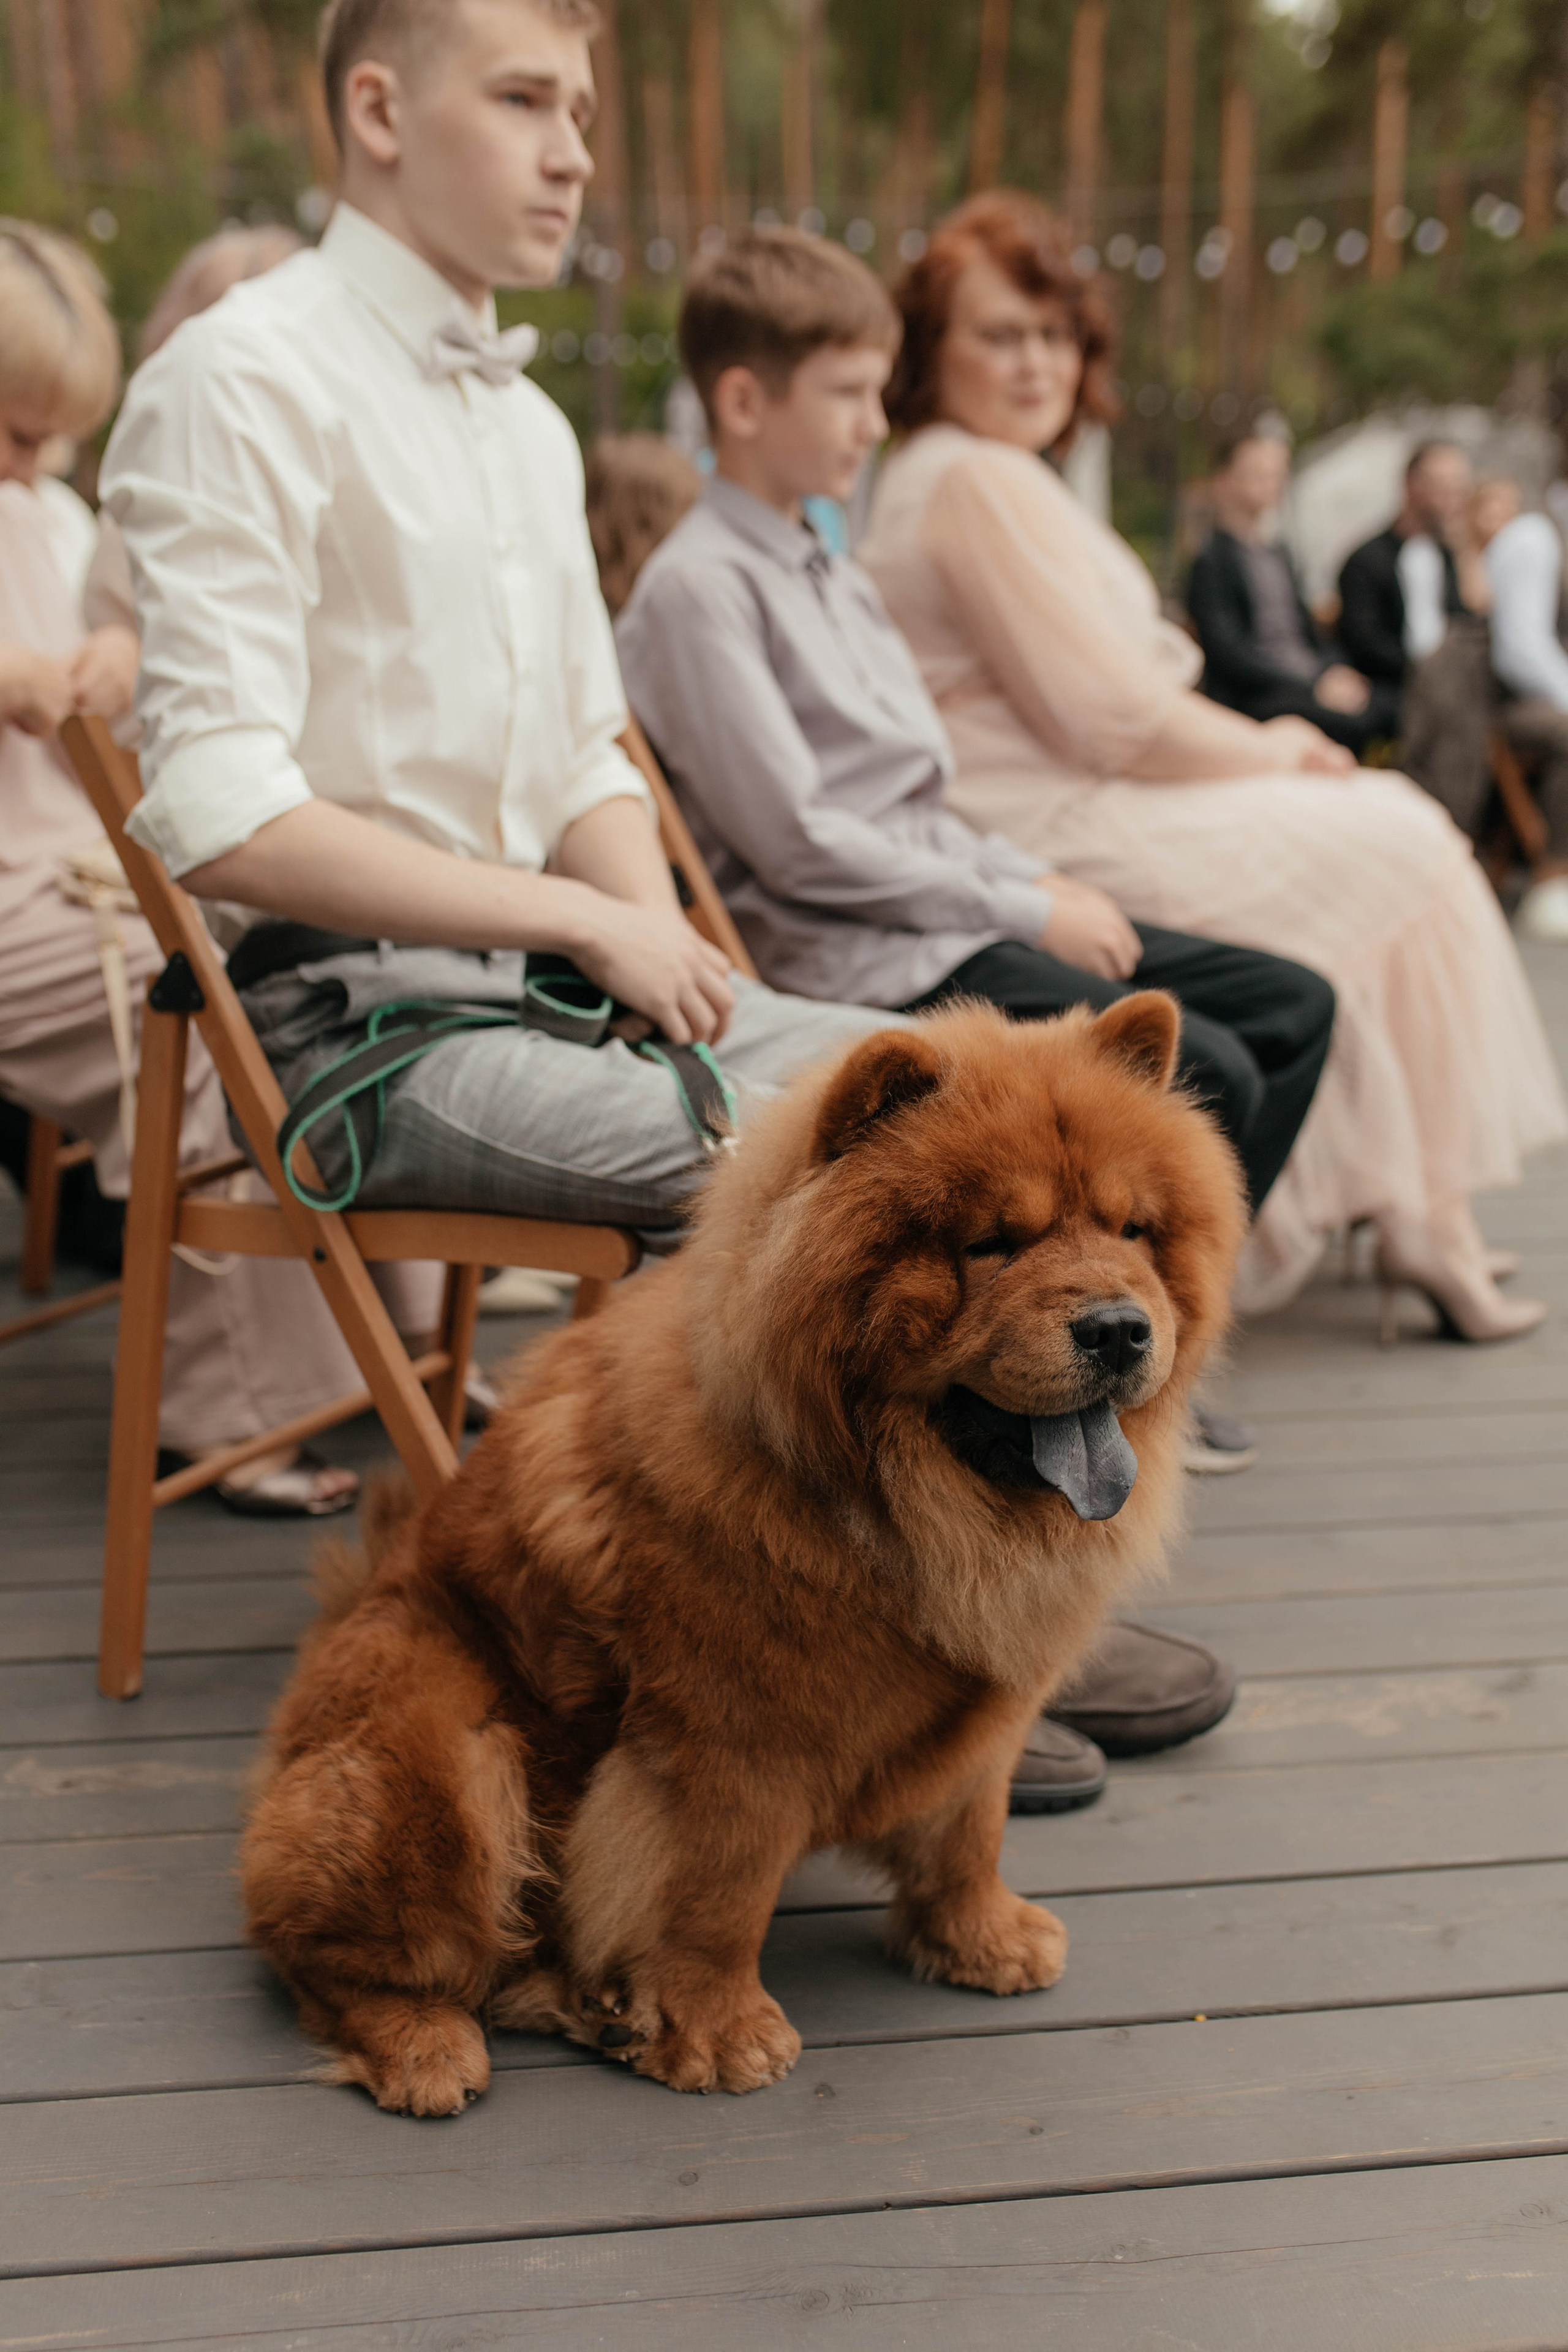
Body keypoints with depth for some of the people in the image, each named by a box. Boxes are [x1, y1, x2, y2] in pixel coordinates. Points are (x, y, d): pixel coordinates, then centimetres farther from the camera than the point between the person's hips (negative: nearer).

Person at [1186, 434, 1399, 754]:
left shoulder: (1279, 556, 22)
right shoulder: (1210, 562, -4)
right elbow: (1229, 656, -13)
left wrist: (1337, 672, 3)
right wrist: (1316, 688, -17)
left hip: (1315, 683, 8)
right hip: (1252, 700, -8)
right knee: (1351, 721, -35)